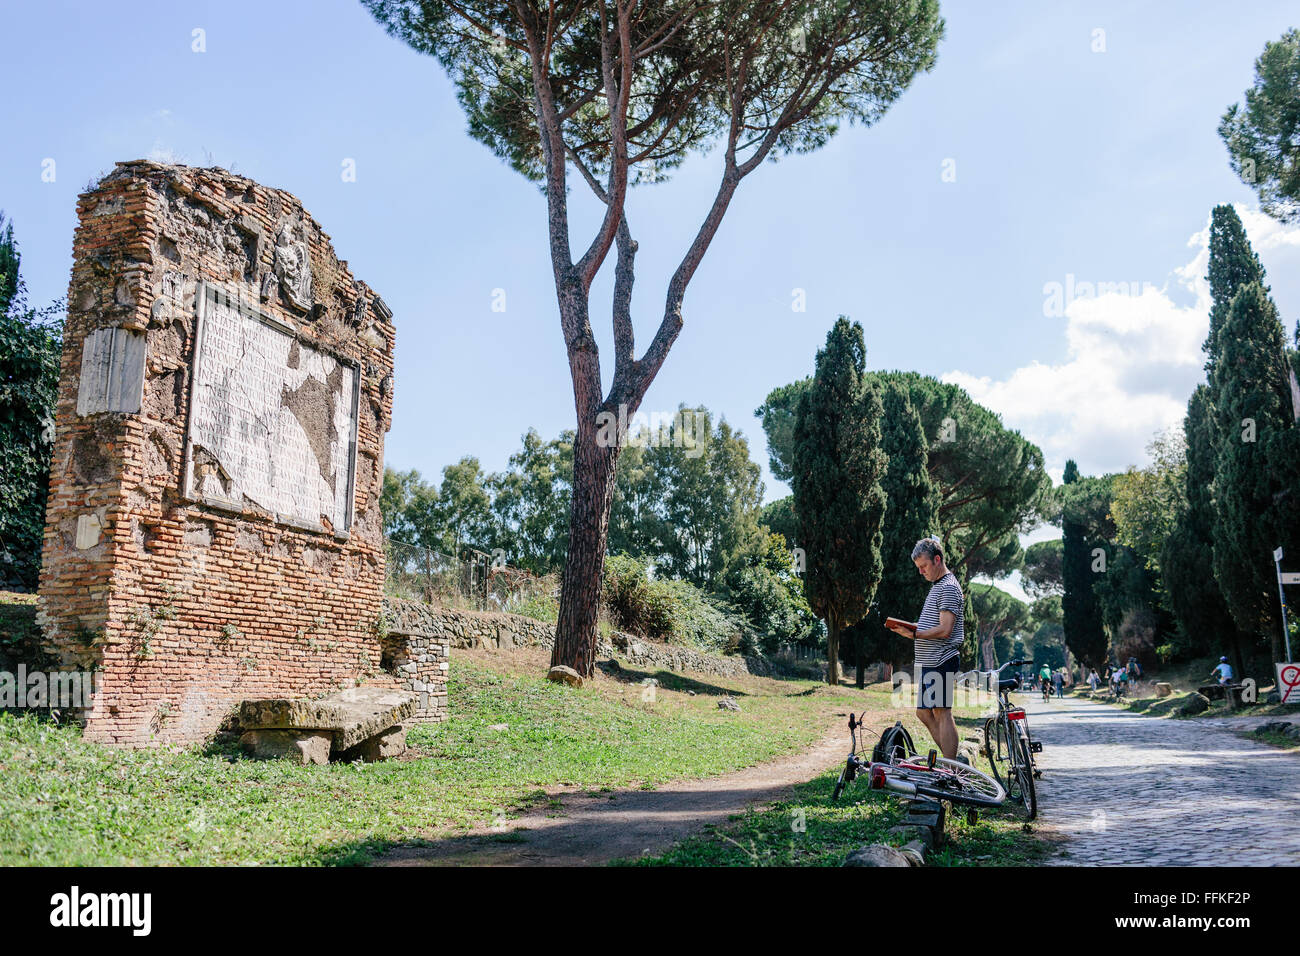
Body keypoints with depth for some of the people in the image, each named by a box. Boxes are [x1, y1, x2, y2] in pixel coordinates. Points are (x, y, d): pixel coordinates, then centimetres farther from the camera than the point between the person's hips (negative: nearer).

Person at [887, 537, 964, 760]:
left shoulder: (948, 588, -12)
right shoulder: (937, 586, 20)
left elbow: (945, 630, -20)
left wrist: (913, 634, -20)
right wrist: (909, 628, 10)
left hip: (941, 660, -11)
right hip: (929, 661, 11)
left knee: (941, 712, -7)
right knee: (924, 712, 12)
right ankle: (954, 759, 18)